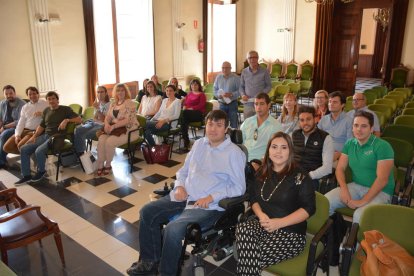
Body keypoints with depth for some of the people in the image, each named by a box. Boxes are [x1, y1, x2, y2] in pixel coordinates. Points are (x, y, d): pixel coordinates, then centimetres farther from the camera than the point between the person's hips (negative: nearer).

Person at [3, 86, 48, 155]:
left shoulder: (44, 104, 3)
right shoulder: (25, 107, 17)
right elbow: (21, 122, 10)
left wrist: (42, 114, -23)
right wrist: (17, 135, -4)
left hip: (35, 131, -6)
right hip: (24, 130, 6)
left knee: (20, 146, -28)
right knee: (6, 147, -8)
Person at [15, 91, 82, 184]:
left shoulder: (65, 109, 1)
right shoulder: (46, 110, 18)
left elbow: (79, 120, -7)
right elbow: (41, 126, 22)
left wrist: (67, 120, -20)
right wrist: (34, 136, 8)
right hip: (44, 135, 7)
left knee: (39, 151, -29)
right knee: (24, 149, -7)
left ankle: (41, 171, -1)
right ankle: (26, 175, 3)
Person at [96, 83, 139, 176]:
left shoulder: (129, 103, -9)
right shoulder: (113, 104, 14)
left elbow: (128, 120, -19)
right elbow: (108, 117, 11)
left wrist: (113, 126, -25)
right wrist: (107, 124, -13)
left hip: (129, 131, -6)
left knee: (109, 142, -27)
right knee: (101, 139, -20)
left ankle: (108, 165, -5)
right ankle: (100, 165, -11)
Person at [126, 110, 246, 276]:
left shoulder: (234, 153, -7)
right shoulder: (199, 144, 12)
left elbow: (239, 188, -10)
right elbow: (183, 171, 19)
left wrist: (211, 198, -18)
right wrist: (180, 186, -2)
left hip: (208, 206, -7)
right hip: (184, 197, 7)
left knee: (173, 230, -27)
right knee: (147, 213, -2)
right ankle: (150, 260, 15)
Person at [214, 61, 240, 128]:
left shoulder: (235, 78, -5)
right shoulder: (218, 77, 10)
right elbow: (215, 89, 12)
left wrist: (231, 94, -23)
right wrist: (218, 95, -8)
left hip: (232, 103, -4)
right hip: (222, 104, 4)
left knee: (233, 124, -3)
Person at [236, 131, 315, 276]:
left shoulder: (299, 177, -6)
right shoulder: (262, 173, 9)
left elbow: (309, 208, -10)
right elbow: (253, 198, 13)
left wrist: (280, 222, -19)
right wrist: (261, 215, -9)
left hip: (290, 232, -4)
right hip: (263, 225, 5)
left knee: (250, 256, -27)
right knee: (243, 229, -30)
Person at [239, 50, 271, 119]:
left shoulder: (264, 72, 0)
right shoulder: (244, 72, 8)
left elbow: (269, 86, 5)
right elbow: (241, 86, 15)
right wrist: (243, 95, -5)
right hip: (248, 104, 3)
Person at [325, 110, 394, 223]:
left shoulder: (382, 146, -11)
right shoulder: (349, 144, 7)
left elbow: (382, 179, -17)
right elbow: (340, 168, 6)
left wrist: (363, 201, -20)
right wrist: (344, 188, -13)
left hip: (379, 191, -5)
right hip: (355, 186, 5)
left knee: (359, 216, -33)